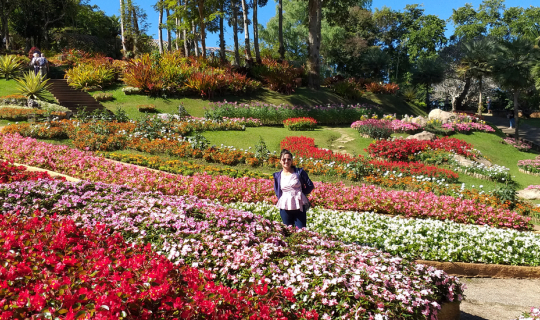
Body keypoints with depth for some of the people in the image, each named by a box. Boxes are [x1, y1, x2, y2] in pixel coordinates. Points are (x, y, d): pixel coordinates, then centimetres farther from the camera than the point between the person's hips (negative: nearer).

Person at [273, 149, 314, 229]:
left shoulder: (299, 172, -2)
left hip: (299, 207, -2)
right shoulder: (277, 176, 5)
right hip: (285, 208, 2)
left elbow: (310, 186, 5)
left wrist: (300, 194, 3)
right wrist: (281, 199, 5)